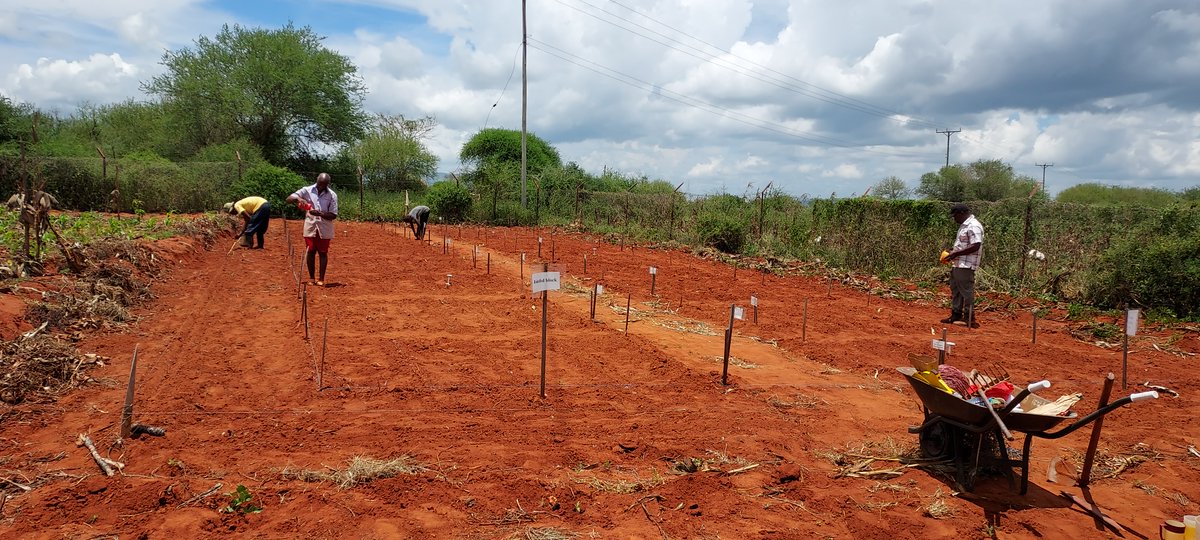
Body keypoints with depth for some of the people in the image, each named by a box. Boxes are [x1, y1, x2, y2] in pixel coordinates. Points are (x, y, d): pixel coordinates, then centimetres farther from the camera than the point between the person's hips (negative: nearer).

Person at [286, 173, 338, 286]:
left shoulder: (332, 195, -6)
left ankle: (321, 279, 12)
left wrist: (319, 213, -23)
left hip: (324, 229, -1)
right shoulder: (307, 190, -2)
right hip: (310, 227, 1)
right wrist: (298, 199, -24)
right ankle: (311, 278, 17)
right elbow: (289, 199, -3)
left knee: (323, 253, 4)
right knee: (310, 252, 6)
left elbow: (333, 215, -8)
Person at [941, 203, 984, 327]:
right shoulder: (964, 225, 16)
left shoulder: (974, 226, -16)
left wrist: (956, 254, -22)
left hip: (966, 266, -11)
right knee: (955, 289, 15)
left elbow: (975, 246, -24)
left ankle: (969, 318, 3)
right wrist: (952, 251, 11)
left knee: (966, 291, -4)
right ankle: (956, 315, 24)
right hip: (957, 264, 11)